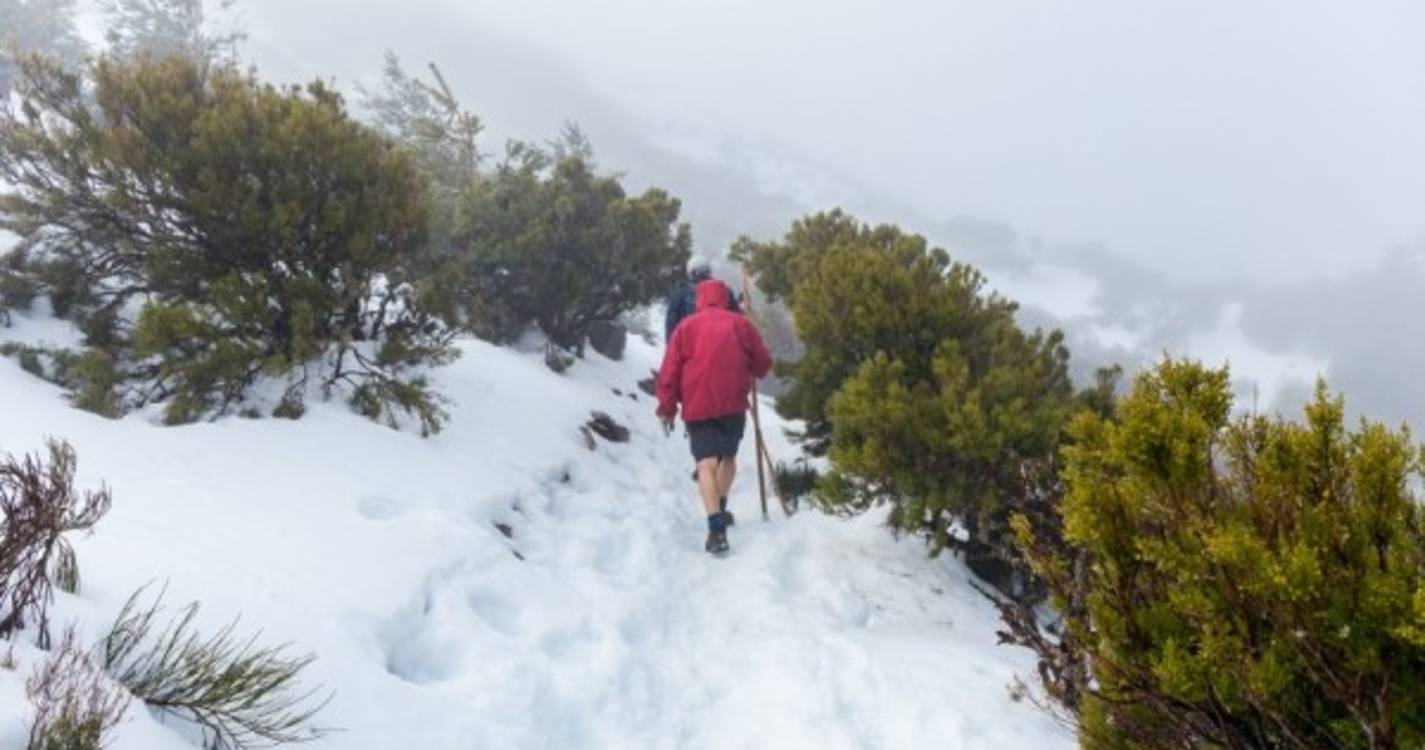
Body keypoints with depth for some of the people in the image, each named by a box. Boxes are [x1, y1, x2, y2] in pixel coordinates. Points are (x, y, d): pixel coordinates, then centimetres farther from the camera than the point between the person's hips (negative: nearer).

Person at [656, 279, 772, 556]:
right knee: (728, 455, 23)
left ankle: (717, 527, -23)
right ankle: (721, 510, 32)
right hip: (733, 404, 1)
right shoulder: (741, 324, 5)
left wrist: (667, 407, 7)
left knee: (706, 463, -8)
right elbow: (763, 364, 8)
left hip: (696, 405, -1)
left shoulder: (686, 327, 4)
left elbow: (669, 370, 0)